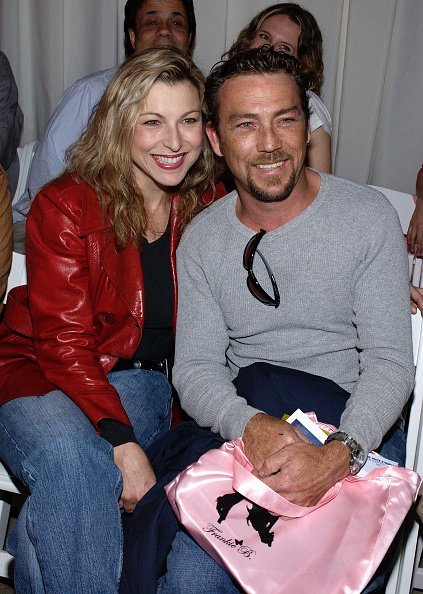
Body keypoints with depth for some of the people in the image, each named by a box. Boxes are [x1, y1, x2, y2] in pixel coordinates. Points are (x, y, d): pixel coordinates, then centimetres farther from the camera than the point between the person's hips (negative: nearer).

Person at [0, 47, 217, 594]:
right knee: (70, 458, -34)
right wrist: (122, 444, -26)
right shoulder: (65, 206, -9)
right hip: (46, 378, -2)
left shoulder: (208, 209, 3)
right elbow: (64, 341, -13)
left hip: (150, 384, 2)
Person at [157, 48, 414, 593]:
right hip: (242, 430, 1)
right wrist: (250, 425, -25)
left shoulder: (369, 217, -5)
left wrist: (339, 455, -29)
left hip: (359, 430, 0)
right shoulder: (201, 240, 3)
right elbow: (195, 367, -2)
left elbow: (390, 361, -9)